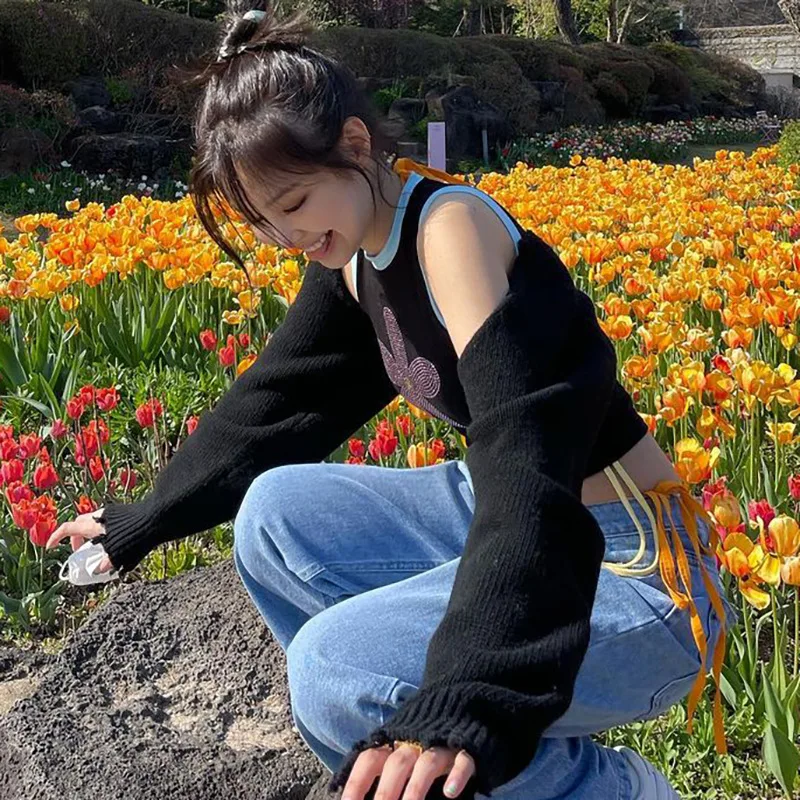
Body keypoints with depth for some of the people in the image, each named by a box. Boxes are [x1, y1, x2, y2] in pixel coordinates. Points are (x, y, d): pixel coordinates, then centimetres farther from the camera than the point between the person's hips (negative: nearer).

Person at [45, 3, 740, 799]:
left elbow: (528, 463, -37)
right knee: (273, 514, 1)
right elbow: (270, 400, 17)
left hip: (630, 573, -9)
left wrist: (464, 697, -50)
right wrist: (138, 522, 24)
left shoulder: (450, 226, -24)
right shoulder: (355, 254, 2)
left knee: (335, 670, -26)